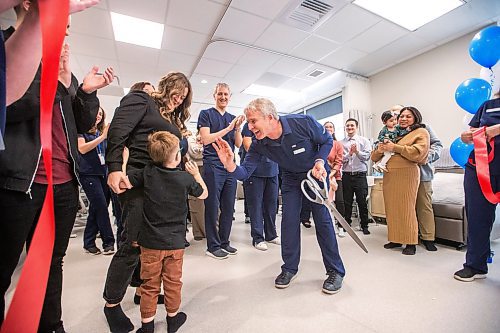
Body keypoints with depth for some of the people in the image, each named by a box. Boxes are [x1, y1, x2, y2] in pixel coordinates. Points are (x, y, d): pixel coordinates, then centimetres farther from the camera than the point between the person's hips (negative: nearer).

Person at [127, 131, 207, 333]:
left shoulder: (147, 172, -10)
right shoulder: (186, 178, -11)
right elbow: (204, 194, 5)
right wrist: (196, 174, 17)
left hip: (150, 242, 1)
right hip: (175, 242, 0)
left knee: (150, 284, 16)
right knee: (173, 282, 18)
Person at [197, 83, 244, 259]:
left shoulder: (232, 118, 18)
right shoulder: (206, 114, 5)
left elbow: (238, 144, 10)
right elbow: (206, 139, -9)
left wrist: (238, 128, -7)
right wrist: (228, 128, -11)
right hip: (212, 166, -5)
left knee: (229, 207, 9)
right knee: (212, 206, 0)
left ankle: (224, 242, 23)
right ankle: (213, 246, 12)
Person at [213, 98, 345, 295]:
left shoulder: (304, 123, -30)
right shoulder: (259, 145, -21)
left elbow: (327, 140, -11)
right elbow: (245, 172, -23)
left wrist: (320, 161, -26)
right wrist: (230, 166, -43)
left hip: (316, 173, -2)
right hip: (291, 177, 3)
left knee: (322, 218, -6)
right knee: (289, 220, -2)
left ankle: (336, 271, 11)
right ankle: (289, 268, 16)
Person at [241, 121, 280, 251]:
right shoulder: (249, 125, 1)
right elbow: (248, 147, -9)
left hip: (272, 170, 5)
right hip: (256, 171, -5)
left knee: (271, 203, 11)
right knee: (256, 204, 0)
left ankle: (271, 234, 26)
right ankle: (258, 238, 11)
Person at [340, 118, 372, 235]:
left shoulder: (364, 141, 7)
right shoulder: (341, 143, 7)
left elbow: (367, 156, -4)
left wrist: (357, 152, -18)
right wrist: (350, 153, -15)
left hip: (360, 175, -1)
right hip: (346, 176, 1)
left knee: (362, 202, 3)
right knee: (347, 202, 8)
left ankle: (364, 225, 17)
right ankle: (347, 224, 21)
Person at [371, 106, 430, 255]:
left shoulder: (421, 132, 9)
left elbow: (418, 152, -11)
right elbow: (374, 157, 19)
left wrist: (395, 147, -9)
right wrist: (380, 150, -2)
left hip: (406, 174, -5)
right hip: (389, 175, 5)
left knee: (406, 208, -5)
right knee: (391, 208, 5)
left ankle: (411, 243, 8)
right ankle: (395, 239, 15)